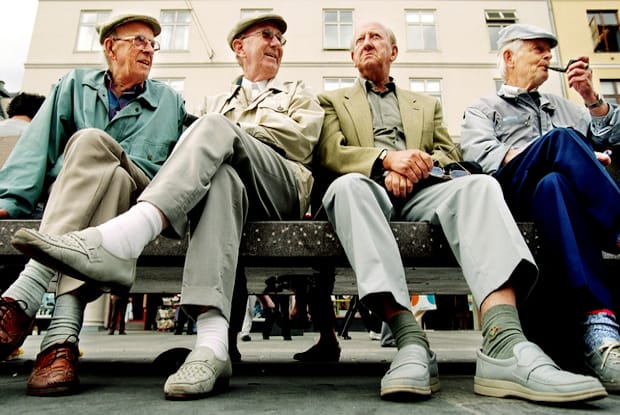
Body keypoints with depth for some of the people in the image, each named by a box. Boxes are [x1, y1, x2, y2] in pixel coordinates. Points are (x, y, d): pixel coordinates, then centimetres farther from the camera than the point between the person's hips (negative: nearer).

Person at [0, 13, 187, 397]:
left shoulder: (171, 101, 25)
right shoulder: (75, 85, 22)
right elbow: (38, 144, 9)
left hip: (138, 202, 0)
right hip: (66, 200, 1)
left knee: (90, 142, -30)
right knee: (96, 152, -34)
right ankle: (64, 335, -44)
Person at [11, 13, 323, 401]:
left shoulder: (300, 95, 29)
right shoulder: (217, 101, 35)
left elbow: (300, 140, 6)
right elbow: (206, 153, 21)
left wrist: (230, 130, 6)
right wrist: (224, 137, -2)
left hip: (282, 188, -1)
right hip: (230, 180, 2)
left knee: (215, 127, -28)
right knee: (222, 179, -37)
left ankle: (120, 240, -48)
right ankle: (212, 340, -50)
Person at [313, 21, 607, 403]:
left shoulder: (427, 104, 31)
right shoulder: (333, 100, 24)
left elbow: (448, 153, 17)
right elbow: (330, 153, 5)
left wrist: (411, 169, -6)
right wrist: (387, 158, -13)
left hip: (419, 192, 2)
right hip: (369, 189, -2)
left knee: (479, 185, -29)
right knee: (348, 184, -37)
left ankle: (504, 346, -45)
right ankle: (410, 339, -46)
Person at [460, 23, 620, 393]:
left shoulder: (561, 105, 37)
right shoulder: (484, 109, 22)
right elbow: (482, 156, -2)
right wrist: (573, 157, -10)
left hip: (573, 193, 4)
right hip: (514, 193, -3)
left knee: (553, 184, -32)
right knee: (561, 139, -32)